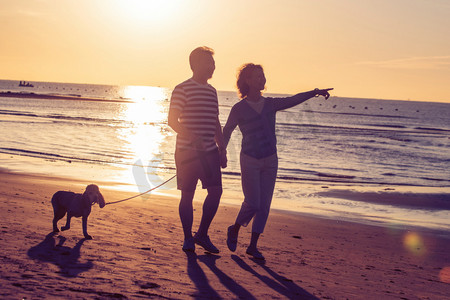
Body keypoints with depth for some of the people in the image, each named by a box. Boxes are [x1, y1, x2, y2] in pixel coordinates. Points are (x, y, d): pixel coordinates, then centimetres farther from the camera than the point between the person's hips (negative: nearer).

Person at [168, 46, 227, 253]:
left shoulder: (212, 91, 16)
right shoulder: (182, 89, -6)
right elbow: (172, 120, -13)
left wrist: (222, 149, 16)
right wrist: (193, 137, -26)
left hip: (209, 151, 6)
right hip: (187, 151, -6)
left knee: (216, 191, -1)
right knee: (187, 195, 1)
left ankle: (202, 234, 14)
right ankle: (188, 238, 15)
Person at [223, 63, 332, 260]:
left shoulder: (270, 104, 6)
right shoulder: (239, 108, -5)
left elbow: (293, 100, -4)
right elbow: (226, 132, 2)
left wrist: (314, 92, -16)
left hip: (270, 161, 4)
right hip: (250, 160, -4)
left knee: (264, 205, 3)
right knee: (252, 203, -9)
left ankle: (253, 246, 13)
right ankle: (234, 230, 20)